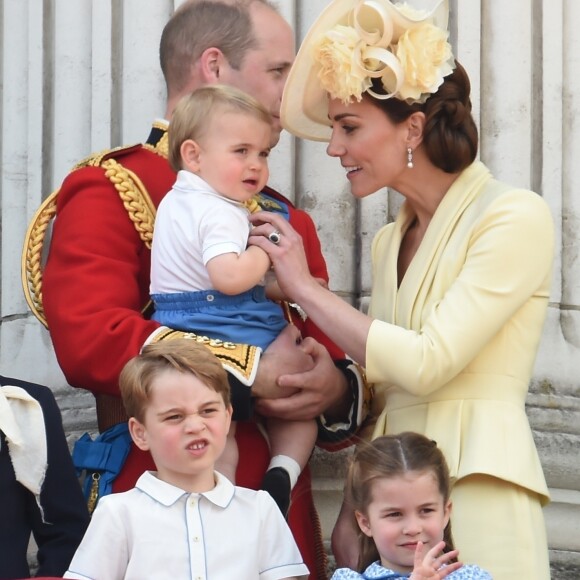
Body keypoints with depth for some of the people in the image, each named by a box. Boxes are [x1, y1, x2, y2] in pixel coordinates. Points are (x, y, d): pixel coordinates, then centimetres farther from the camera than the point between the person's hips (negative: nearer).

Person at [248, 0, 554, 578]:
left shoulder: (515, 217, -9)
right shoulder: (389, 241, 14)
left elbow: (426, 363, -18)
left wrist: (303, 286, -9)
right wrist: (351, 513, 6)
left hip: (477, 490, -7)